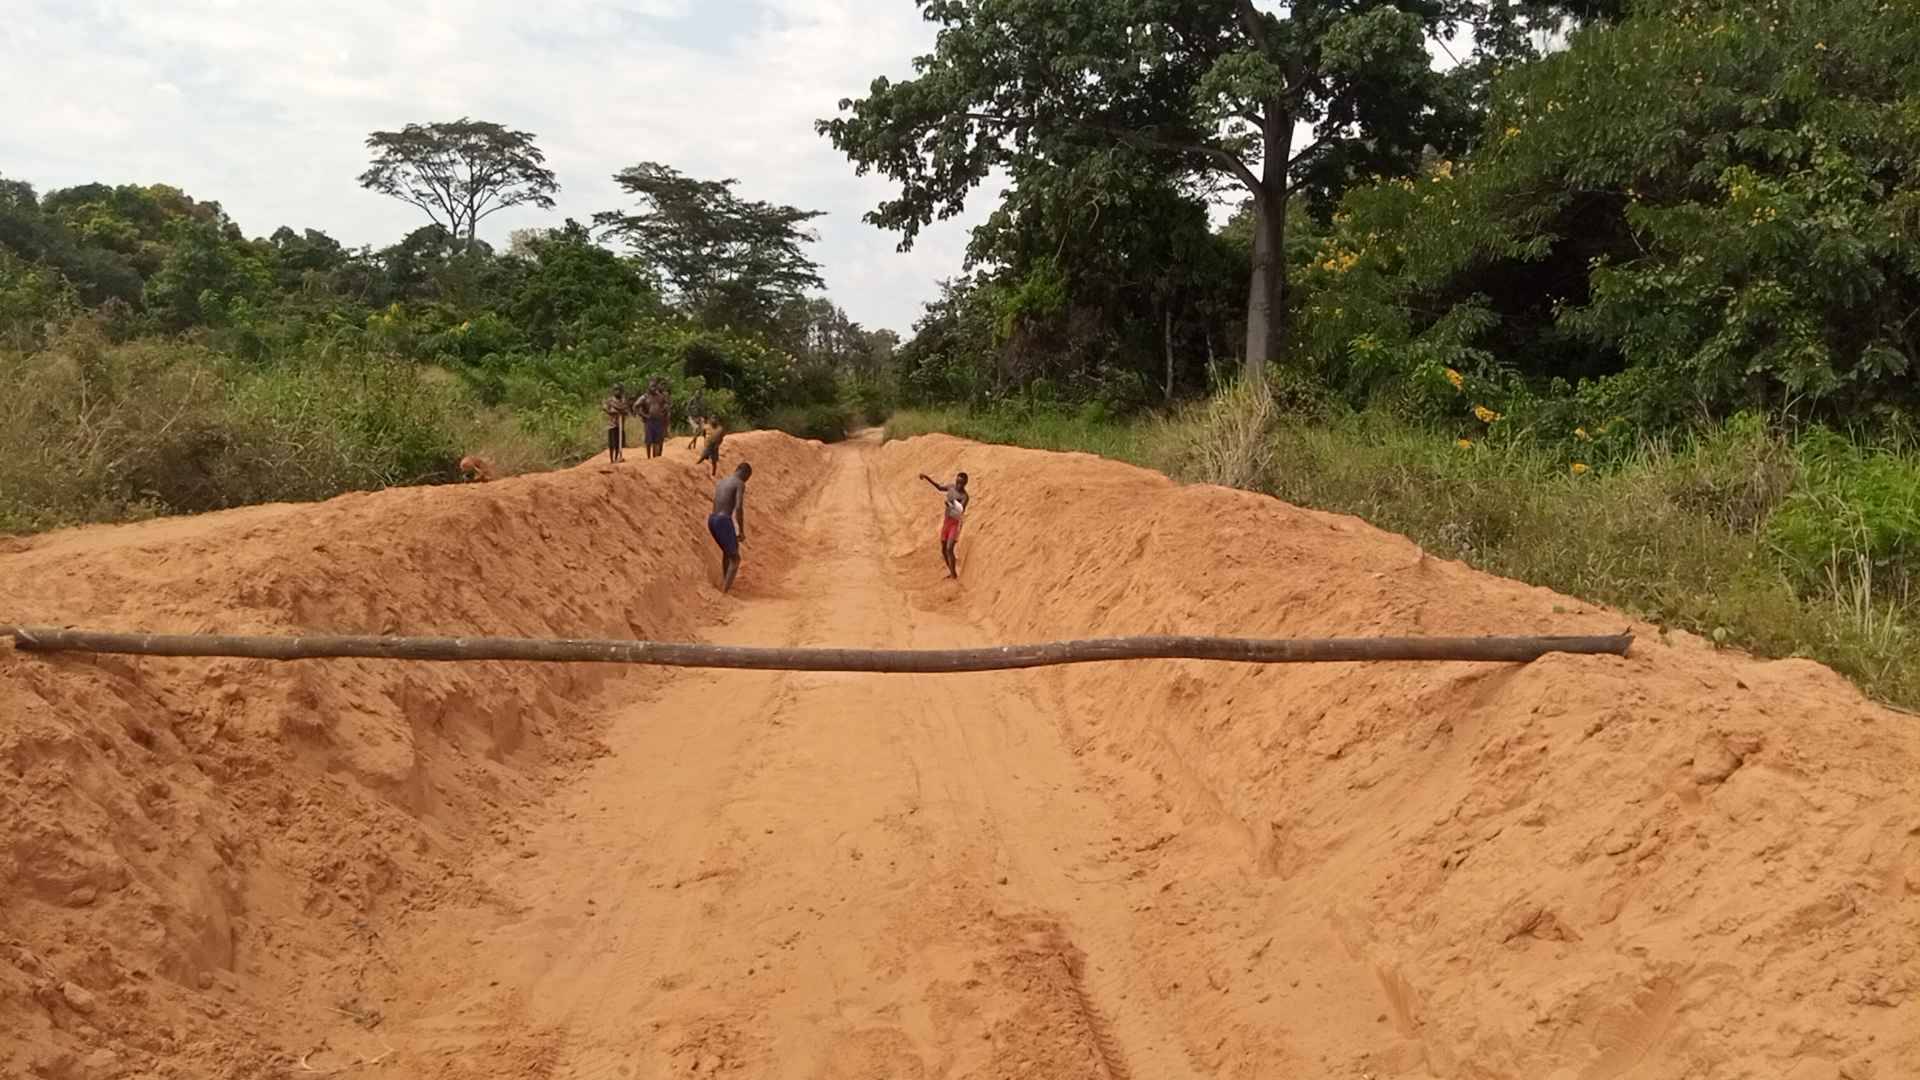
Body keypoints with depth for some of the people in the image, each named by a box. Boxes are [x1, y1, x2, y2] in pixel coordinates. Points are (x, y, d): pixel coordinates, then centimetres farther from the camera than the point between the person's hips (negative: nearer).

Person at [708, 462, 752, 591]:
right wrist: (741, 531, -9)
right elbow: (738, 508, -18)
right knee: (735, 559, 1)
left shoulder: (720, 483, 21)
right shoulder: (740, 484, -6)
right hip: (724, 522, -8)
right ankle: (725, 591, -13)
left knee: (726, 552, 31)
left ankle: (726, 584, 45)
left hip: (712, 521, 8)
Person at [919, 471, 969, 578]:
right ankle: (951, 571, 25)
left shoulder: (964, 496, -17)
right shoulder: (951, 487, 3)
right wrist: (927, 477, 16)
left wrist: (952, 505, -49)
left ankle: (954, 574, -19)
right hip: (946, 521, 7)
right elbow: (939, 486, 22)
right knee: (944, 549, 12)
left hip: (955, 523, -7)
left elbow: (961, 510, -30)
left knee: (949, 548, -20)